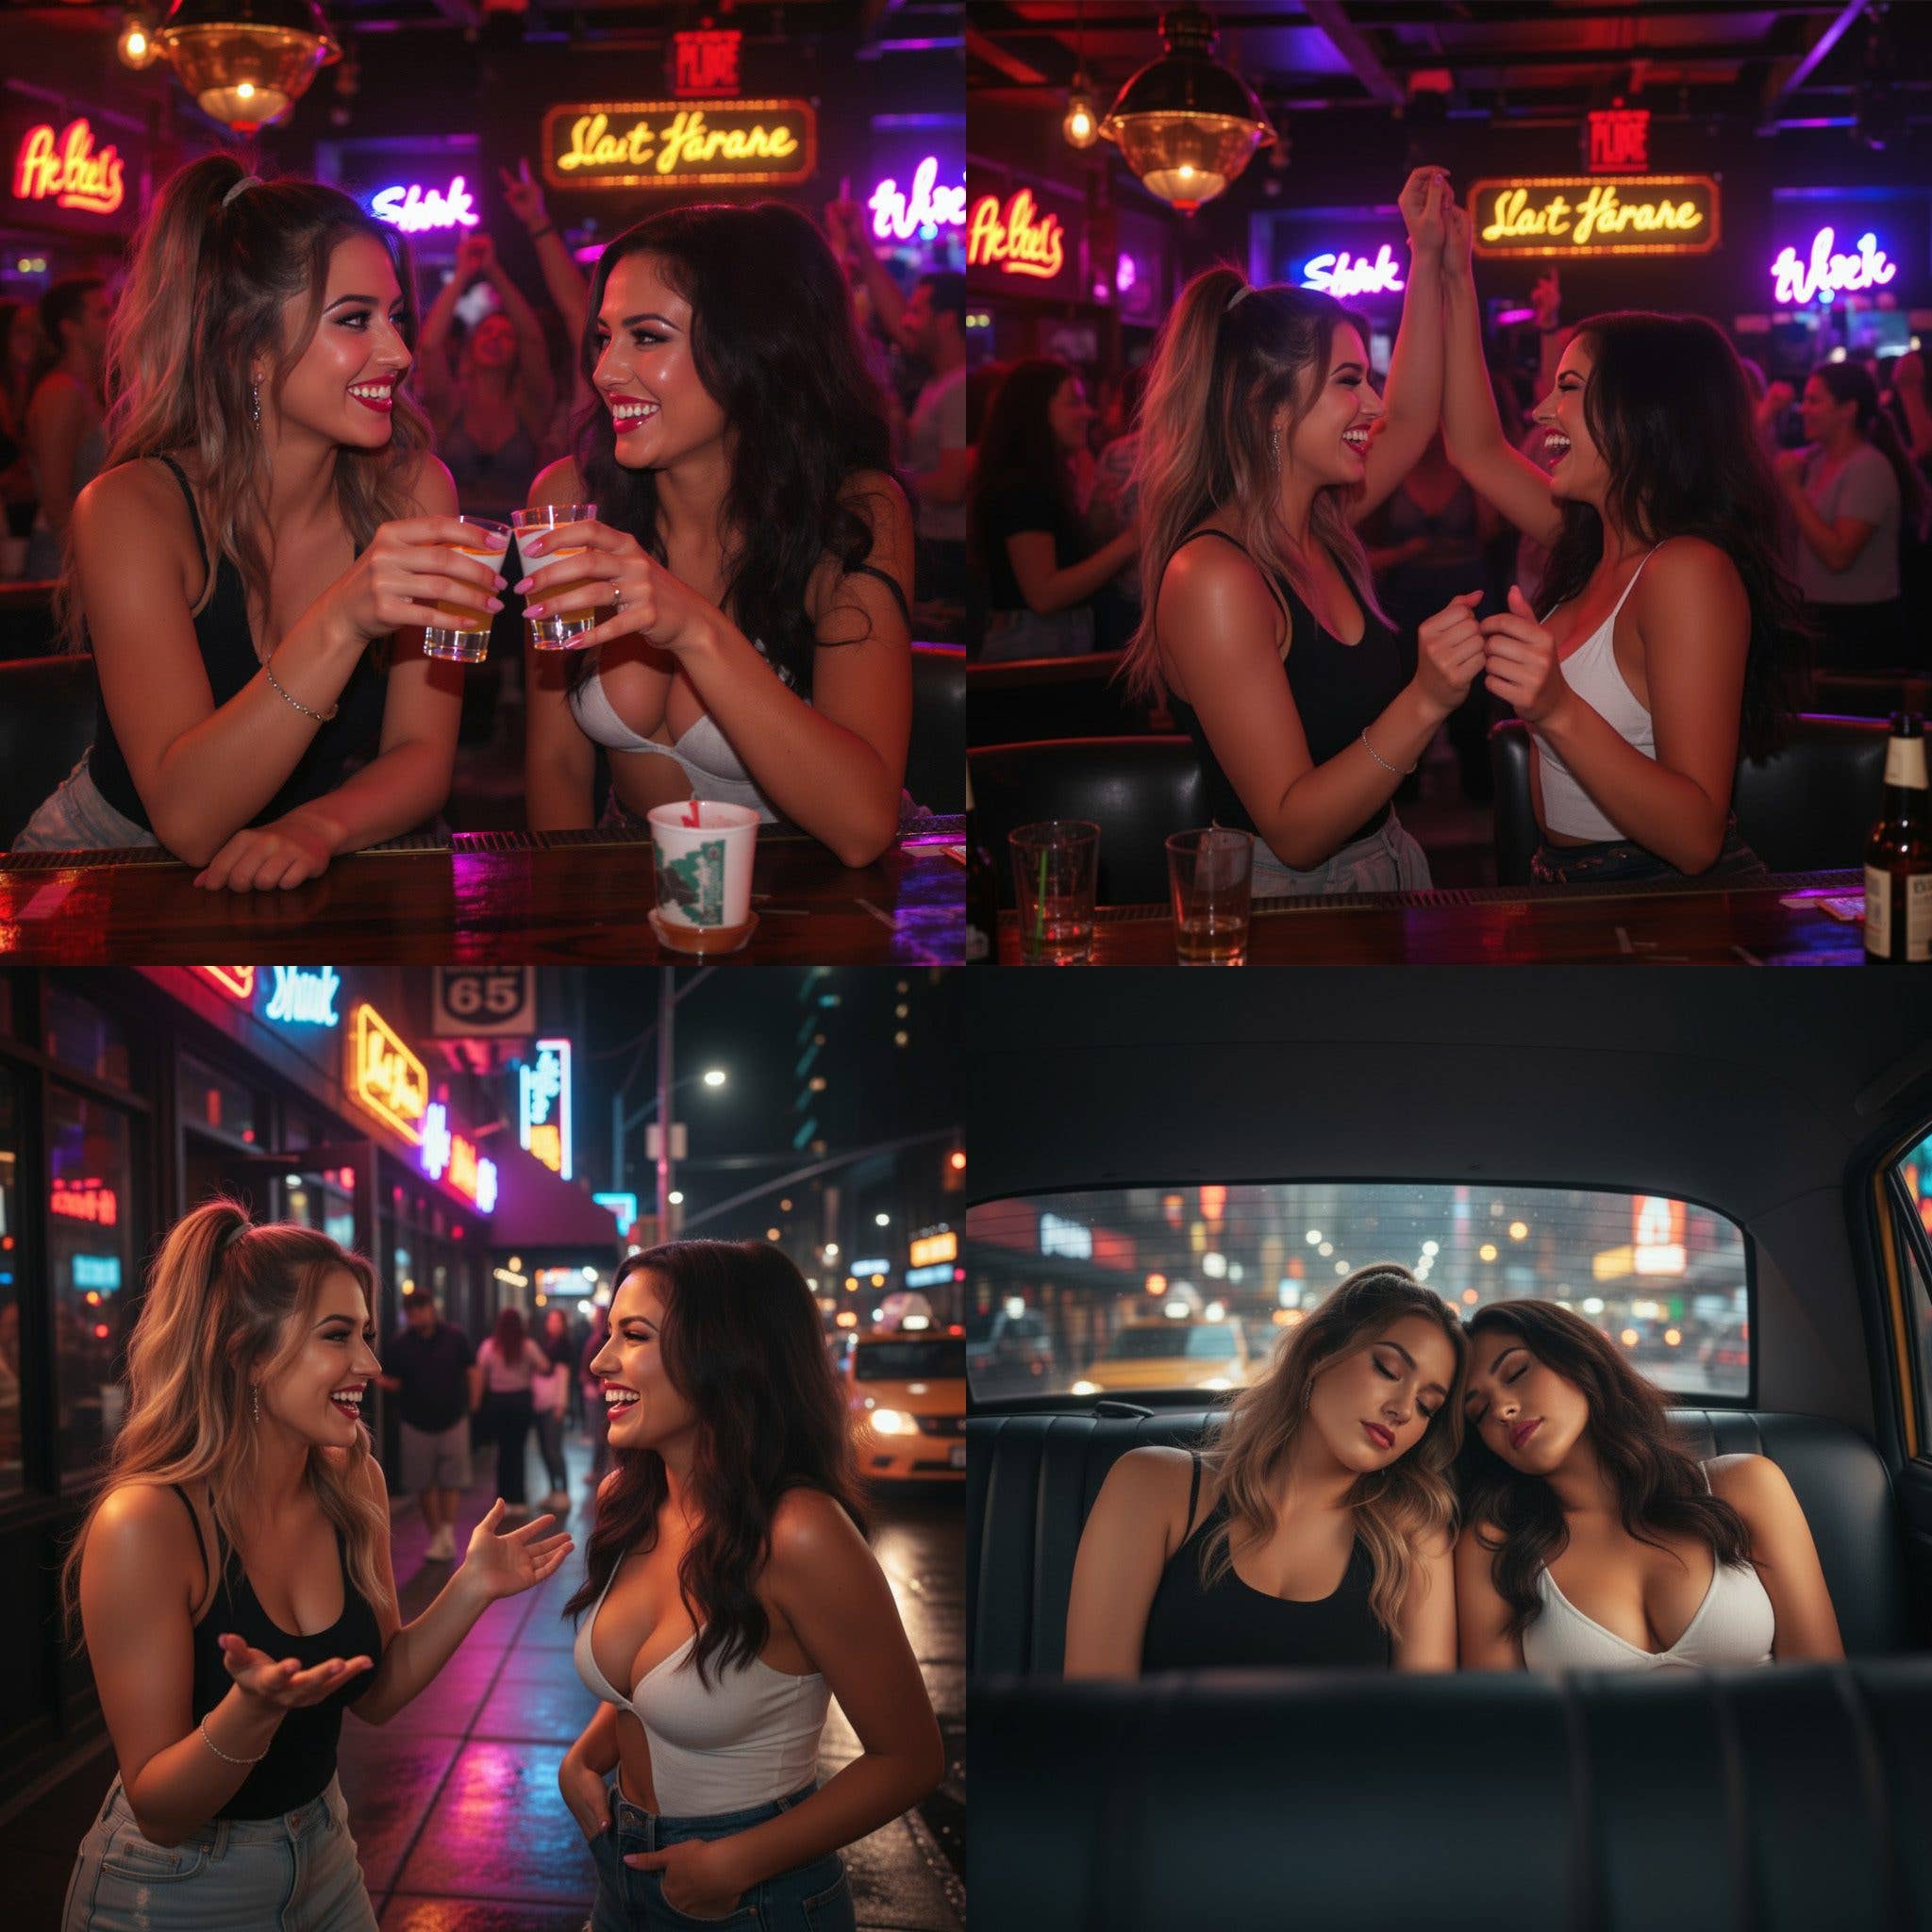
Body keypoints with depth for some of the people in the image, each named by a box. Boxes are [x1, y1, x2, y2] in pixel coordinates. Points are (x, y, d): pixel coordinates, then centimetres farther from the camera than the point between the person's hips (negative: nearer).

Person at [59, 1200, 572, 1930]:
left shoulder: (352, 1487, -6)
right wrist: (250, 1712, -39)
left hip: (323, 1868, 6)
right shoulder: (147, 1523, -24)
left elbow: (375, 1692, 4)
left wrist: (471, 1589, -9)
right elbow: (158, 1811, -22)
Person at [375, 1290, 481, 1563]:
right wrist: (381, 1381, -18)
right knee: (424, 1484, 3)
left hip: (453, 1420, -1)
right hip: (417, 1423, 1)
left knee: (451, 1480, -4)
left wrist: (472, 1405, 0)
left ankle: (447, 1532, -1)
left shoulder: (455, 1338, -2)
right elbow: (396, 1383, 2)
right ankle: (436, 1535, 11)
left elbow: (473, 1372, 4)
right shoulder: (401, 1345, 0)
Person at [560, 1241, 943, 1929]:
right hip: (626, 1874, 6)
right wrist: (582, 1760, -5)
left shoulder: (795, 1534, -25)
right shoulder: (625, 1503, -4)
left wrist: (738, 1862, -21)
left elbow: (909, 1759, -18)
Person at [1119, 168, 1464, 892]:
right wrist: (1424, 702, -29)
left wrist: (1426, 258, 24)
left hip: (1385, 874, 8)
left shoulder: (1317, 528, 8)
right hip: (1283, 912, -8)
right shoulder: (1213, 580, -17)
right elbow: (1293, 833, -19)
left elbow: (1410, 421, 29)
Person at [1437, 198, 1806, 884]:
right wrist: (1454, 277, 22)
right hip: (1573, 890, 8)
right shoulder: (1599, 549, 9)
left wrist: (1559, 713, -34)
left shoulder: (1688, 571, -17)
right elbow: (1478, 450, 26)